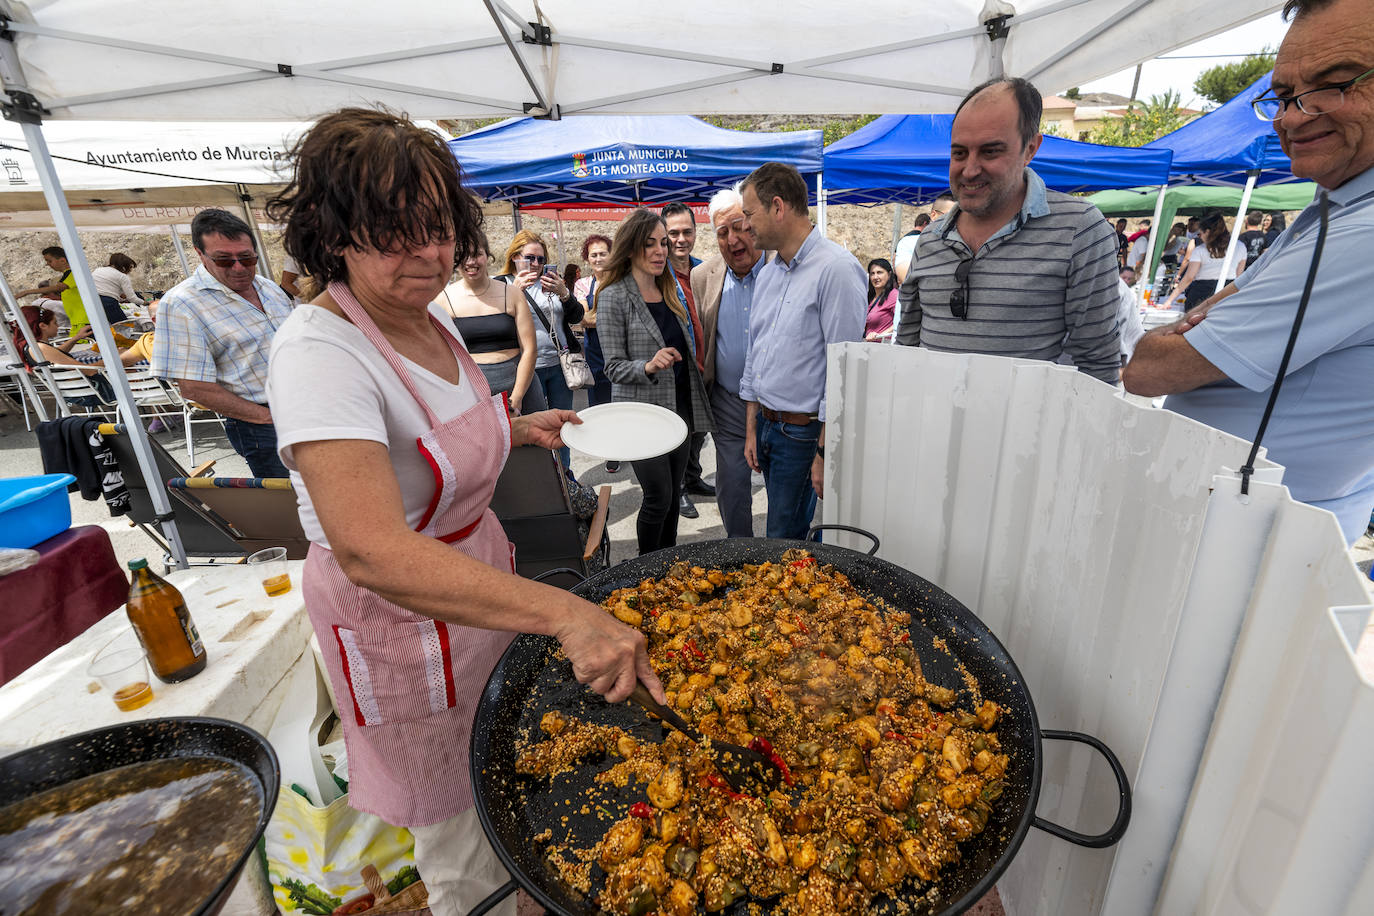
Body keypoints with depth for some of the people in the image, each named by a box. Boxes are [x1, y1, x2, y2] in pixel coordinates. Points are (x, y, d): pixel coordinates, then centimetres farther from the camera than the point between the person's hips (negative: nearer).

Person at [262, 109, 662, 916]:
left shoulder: (432, 319, -1)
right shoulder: (319, 351, -28)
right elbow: (372, 551, -41)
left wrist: (517, 429, 4)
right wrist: (565, 613, -48)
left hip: (482, 582, 8)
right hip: (399, 619, -8)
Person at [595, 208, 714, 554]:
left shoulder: (669, 291, 12)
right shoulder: (614, 297, -10)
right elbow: (614, 366, -12)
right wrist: (648, 366, -28)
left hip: (679, 406, 7)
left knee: (674, 495, 13)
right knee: (659, 497, -2)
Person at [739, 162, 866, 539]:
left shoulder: (836, 268, -15)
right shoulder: (768, 273, 11)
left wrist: (825, 453, -17)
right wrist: (752, 429, 13)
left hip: (804, 433, -7)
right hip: (766, 425, 7)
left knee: (785, 541, 2)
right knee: (781, 528, 18)